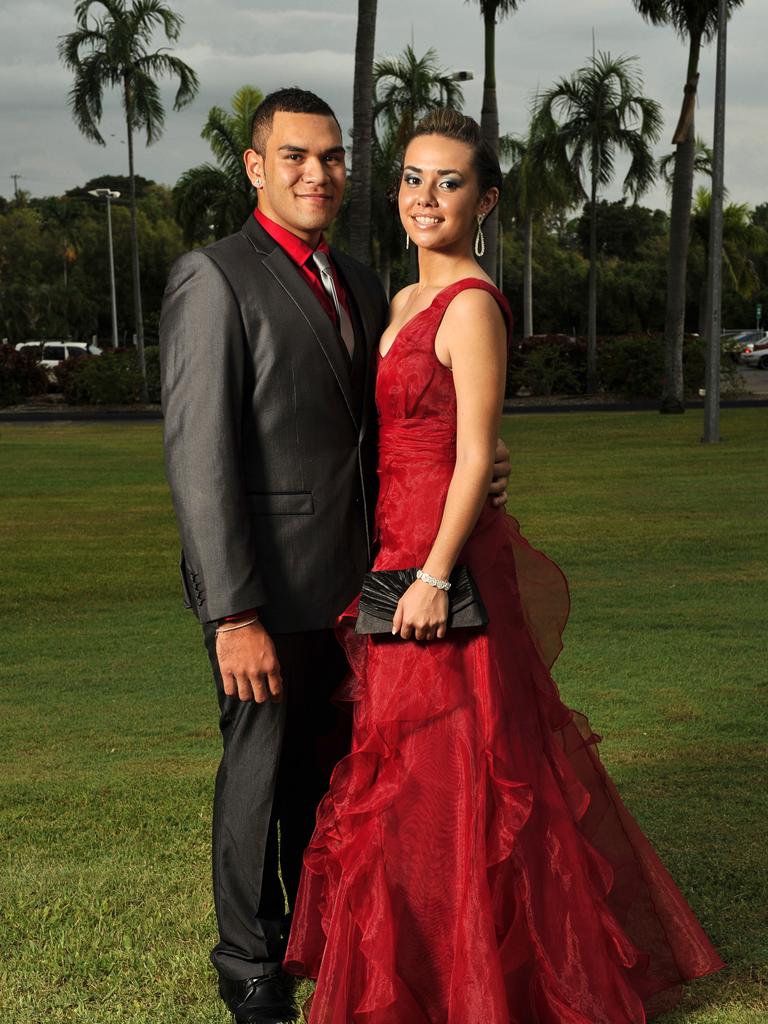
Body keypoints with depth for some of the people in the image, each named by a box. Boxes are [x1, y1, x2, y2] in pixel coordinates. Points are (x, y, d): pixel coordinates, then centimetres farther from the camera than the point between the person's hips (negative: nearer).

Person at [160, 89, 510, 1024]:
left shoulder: (360, 287, 11)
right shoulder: (215, 280, -14)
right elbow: (198, 458, -19)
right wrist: (235, 614, -22)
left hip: (349, 581, 7)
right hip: (266, 584, -7)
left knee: (329, 767, 19)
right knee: (259, 769, 7)